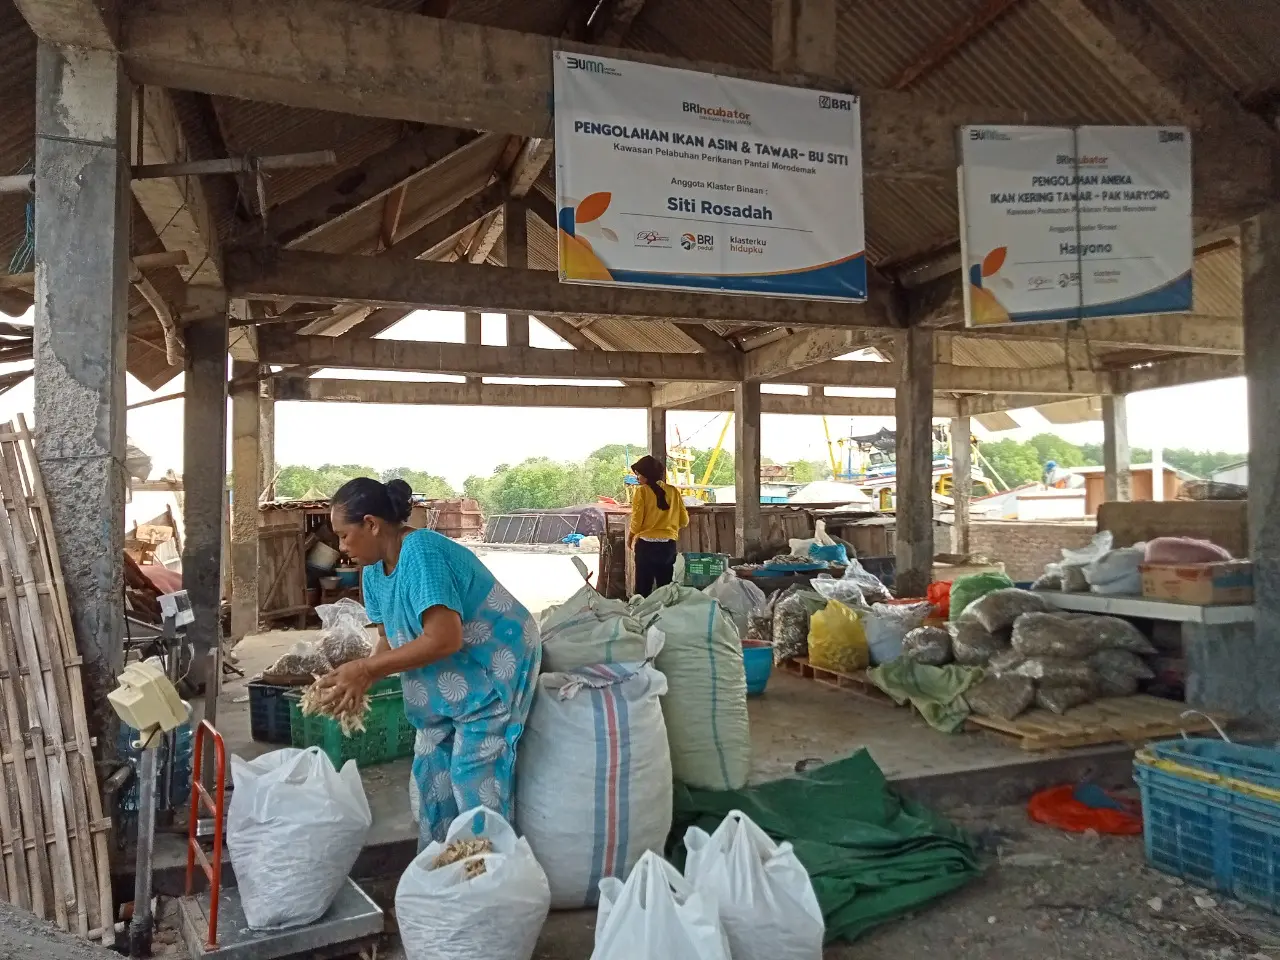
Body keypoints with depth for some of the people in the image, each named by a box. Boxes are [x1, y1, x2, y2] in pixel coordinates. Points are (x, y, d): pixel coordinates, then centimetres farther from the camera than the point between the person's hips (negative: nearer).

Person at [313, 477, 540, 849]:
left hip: (493, 670, -9)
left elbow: (444, 639, -33)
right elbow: (390, 640, 6)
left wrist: (364, 669, -27)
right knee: (429, 779, 12)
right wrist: (357, 681, -13)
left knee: (475, 782, -8)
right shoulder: (374, 571, 1)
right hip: (447, 681, 9)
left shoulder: (421, 552, -27)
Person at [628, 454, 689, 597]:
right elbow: (684, 521, 6)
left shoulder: (642, 491, -6)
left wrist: (630, 537, 11)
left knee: (643, 587, 3)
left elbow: (637, 520, -7)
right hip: (668, 544, 4)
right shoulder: (673, 491, 4)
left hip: (646, 544, -3)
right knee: (665, 586, 12)